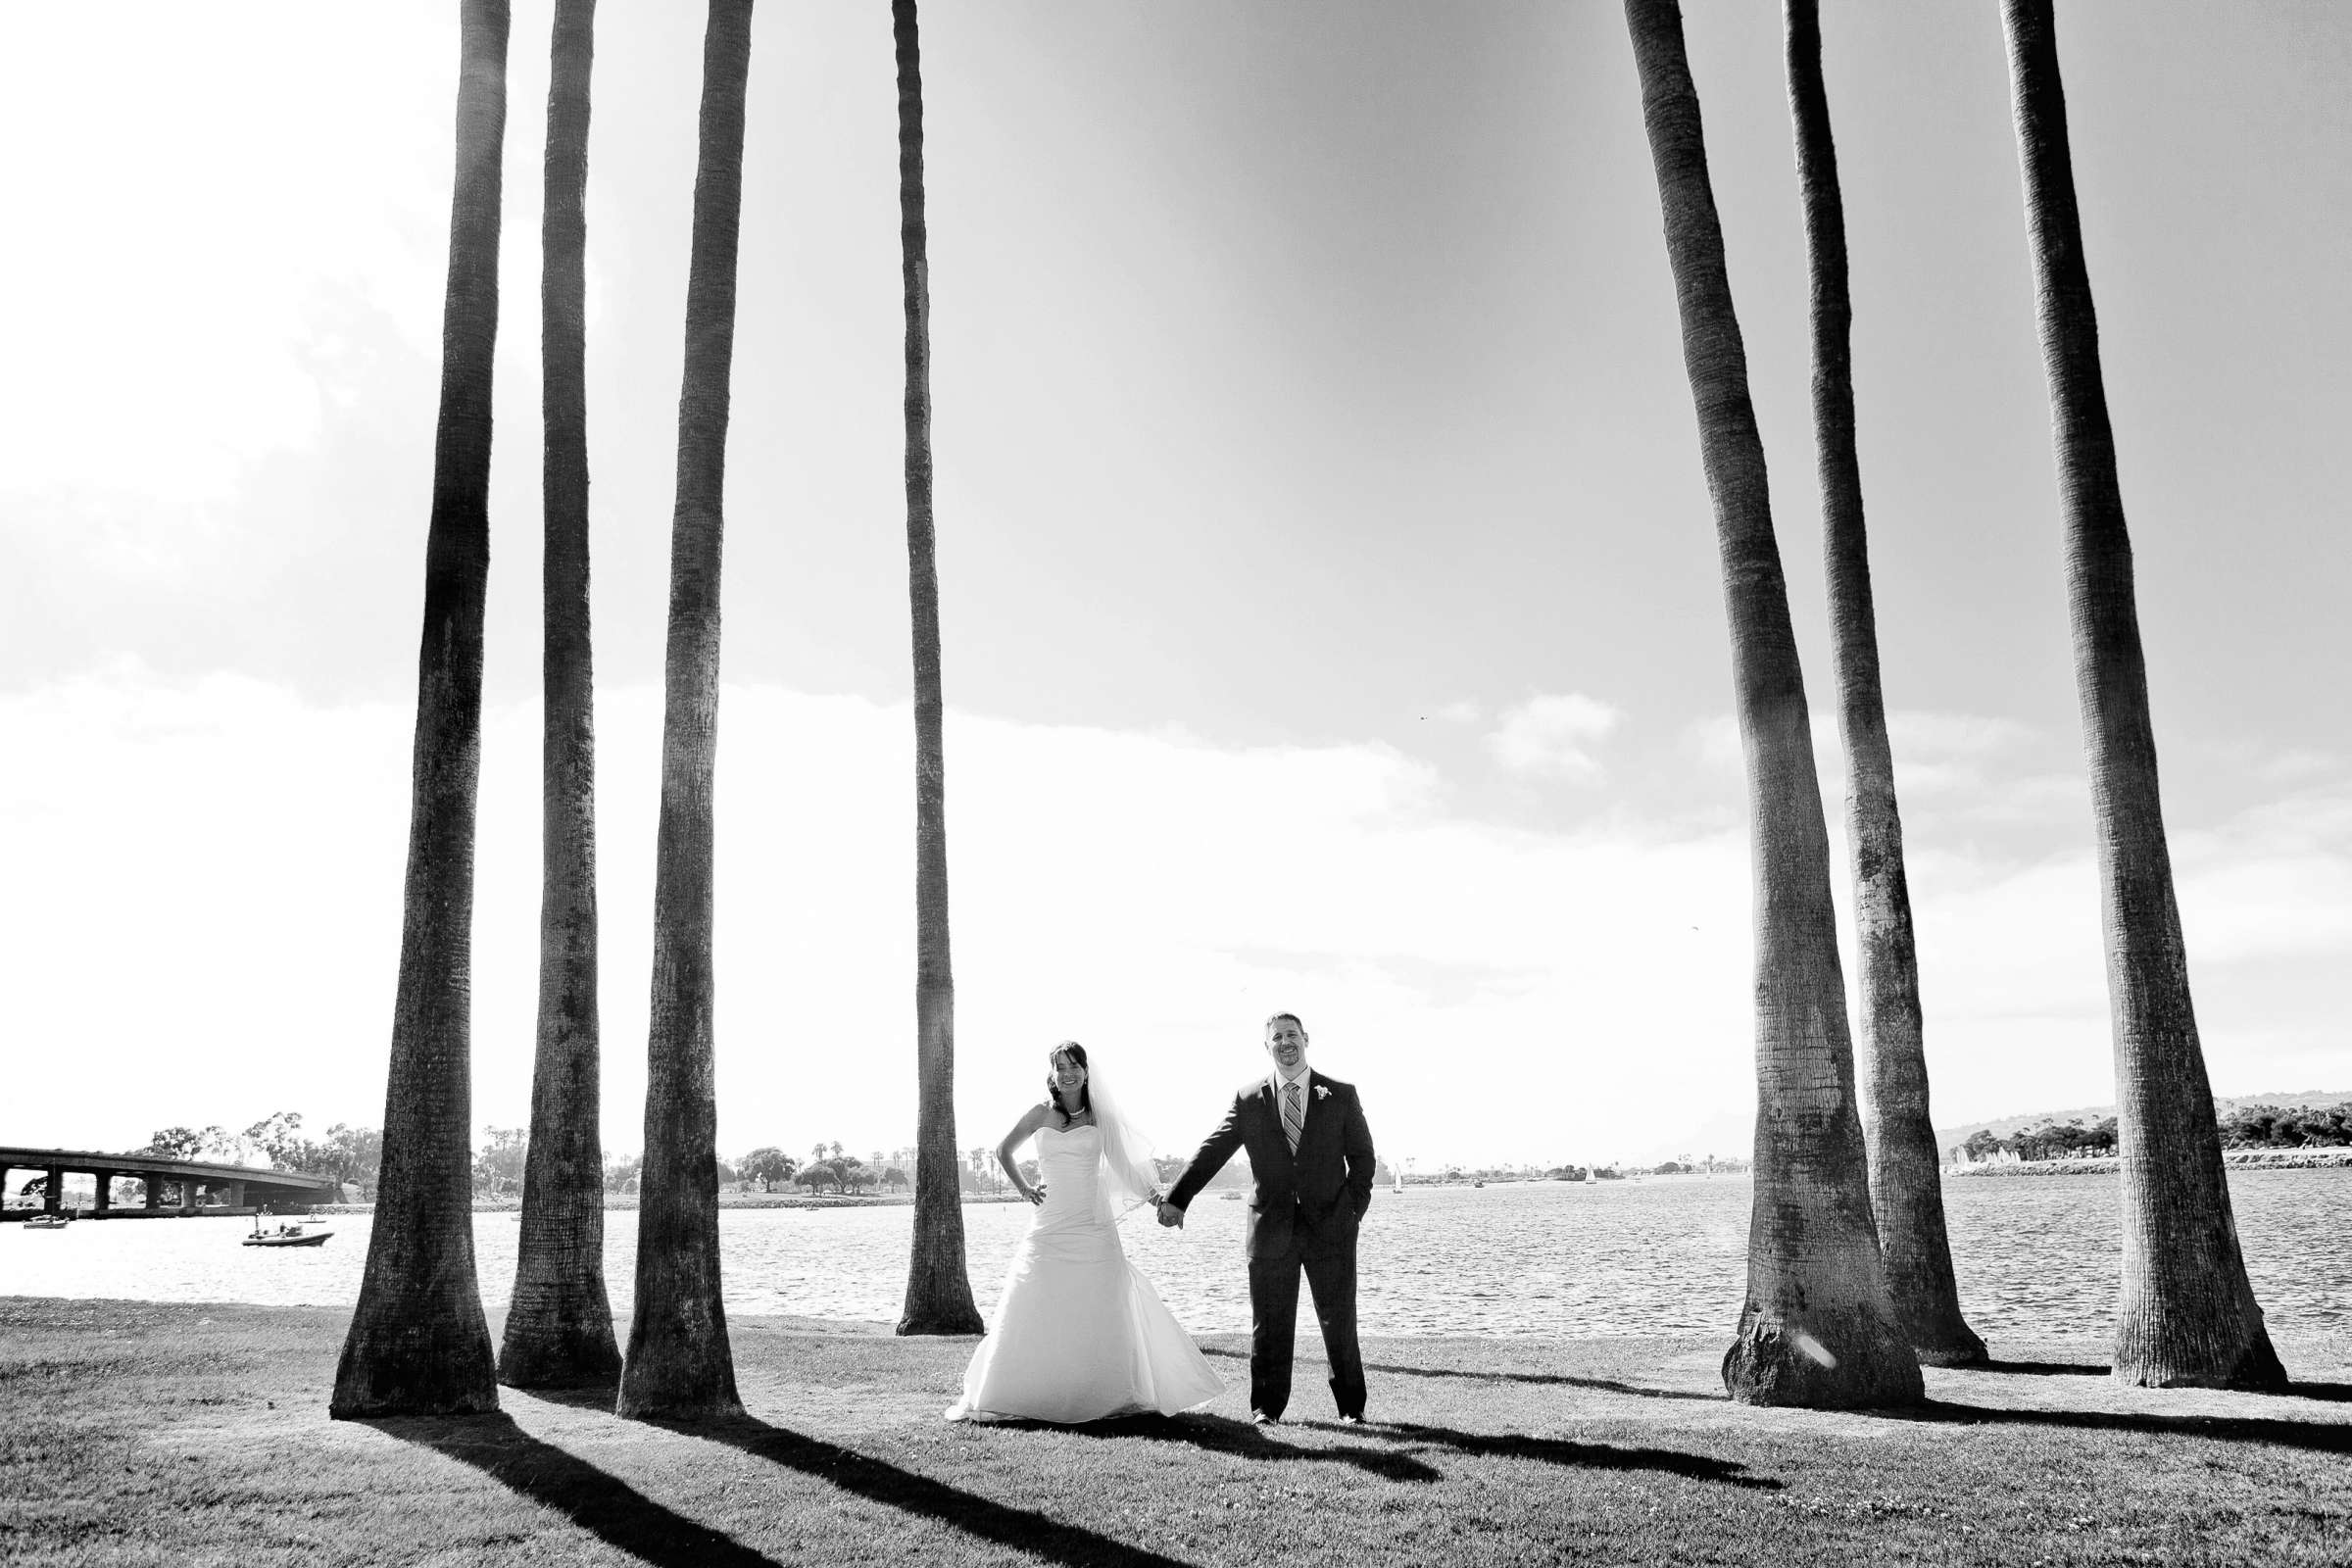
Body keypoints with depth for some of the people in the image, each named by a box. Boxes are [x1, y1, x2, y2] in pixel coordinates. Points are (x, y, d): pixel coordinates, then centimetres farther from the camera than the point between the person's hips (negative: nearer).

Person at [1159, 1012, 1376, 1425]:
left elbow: (1362, 1156, 8)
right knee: (1269, 1324, 6)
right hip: (1271, 1228, 1)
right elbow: (1211, 1152, 4)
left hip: (1330, 1226, 0)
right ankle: (1266, 1407, 18)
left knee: (1340, 1322, 4)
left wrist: (1354, 1208, -2)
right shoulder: (1249, 1100, 4)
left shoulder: (1341, 1095, 4)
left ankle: (1351, 1407, 18)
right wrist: (1177, 1199, -2)